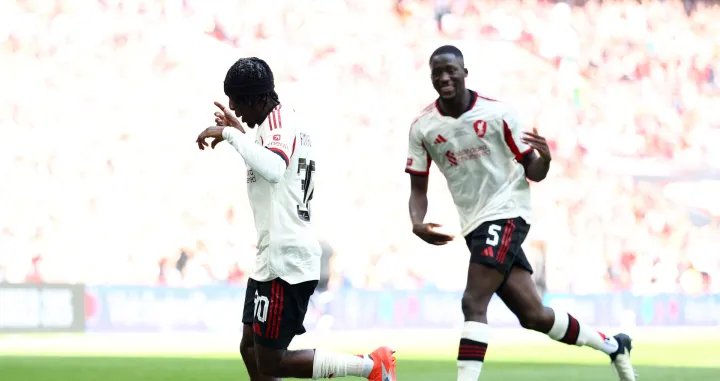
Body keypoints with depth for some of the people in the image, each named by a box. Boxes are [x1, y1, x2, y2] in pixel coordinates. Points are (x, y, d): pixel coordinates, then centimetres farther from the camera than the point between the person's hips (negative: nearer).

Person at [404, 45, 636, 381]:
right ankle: (612, 346, 28)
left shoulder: (497, 114, -7)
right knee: (532, 315, 7)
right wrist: (417, 224, -15)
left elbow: (532, 172, 0)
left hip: (506, 213, -4)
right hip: (475, 225, 4)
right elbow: (418, 188, 5)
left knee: (473, 304, -20)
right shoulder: (423, 127, 0)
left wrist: (544, 158, -23)